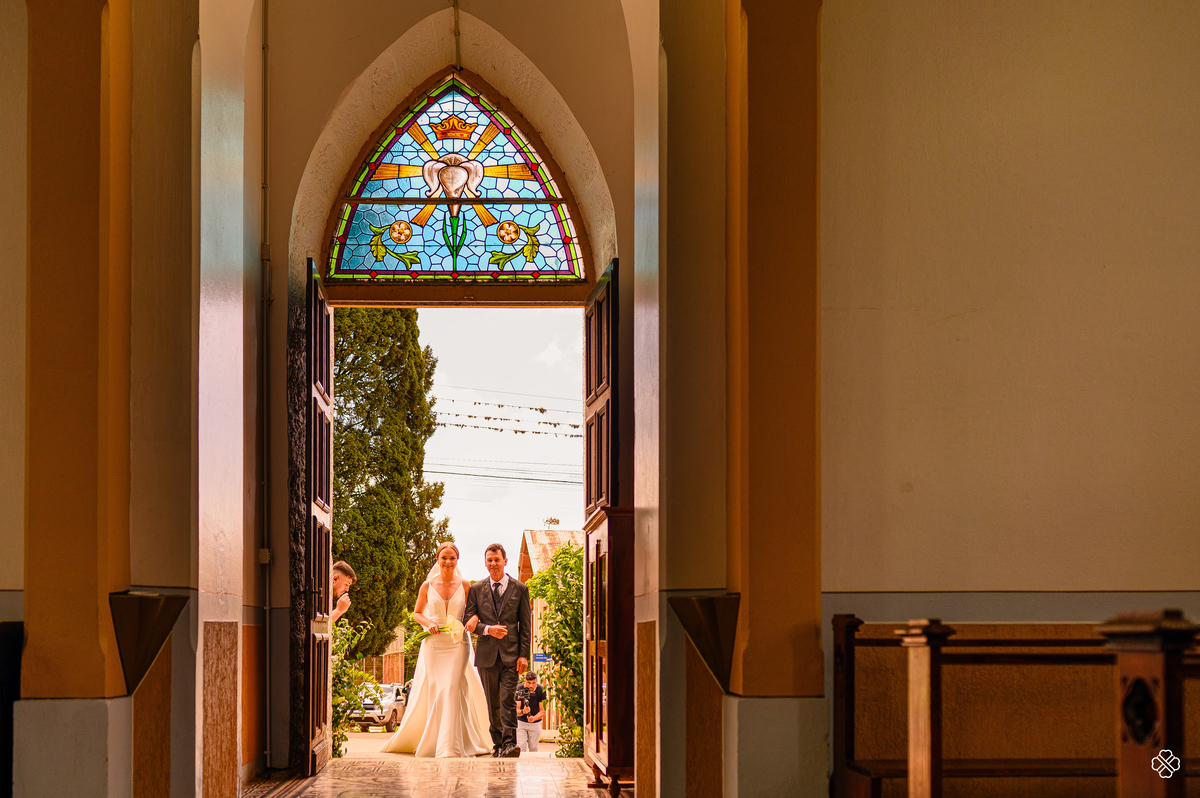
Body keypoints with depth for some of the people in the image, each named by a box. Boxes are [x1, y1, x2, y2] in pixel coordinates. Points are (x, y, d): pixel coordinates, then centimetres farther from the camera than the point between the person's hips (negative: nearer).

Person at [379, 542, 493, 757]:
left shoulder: (464, 585, 3)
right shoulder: (428, 586, 4)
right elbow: (417, 613, 14)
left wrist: (472, 621, -10)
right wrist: (428, 623, -7)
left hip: (458, 643, -1)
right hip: (433, 643, 1)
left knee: (452, 689, -11)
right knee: (434, 690, 0)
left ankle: (450, 745, -10)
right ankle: (432, 742, 12)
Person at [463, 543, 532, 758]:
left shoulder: (520, 589, 6)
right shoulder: (476, 589, 9)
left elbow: (526, 625, 4)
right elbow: (468, 620, 6)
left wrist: (524, 655, -4)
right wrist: (488, 629, -12)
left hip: (511, 654, -2)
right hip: (487, 654, 2)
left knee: (508, 701, -12)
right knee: (493, 704, 7)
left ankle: (509, 744, -16)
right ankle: (498, 745, 15)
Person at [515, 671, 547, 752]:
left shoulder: (541, 690, -18)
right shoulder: (519, 690, -20)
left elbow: (543, 711, -16)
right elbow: (516, 711, -22)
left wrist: (534, 718, -35)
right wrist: (522, 712, -45)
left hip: (536, 723, 1)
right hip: (521, 722, -1)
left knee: (533, 749, 2)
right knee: (521, 747, -12)